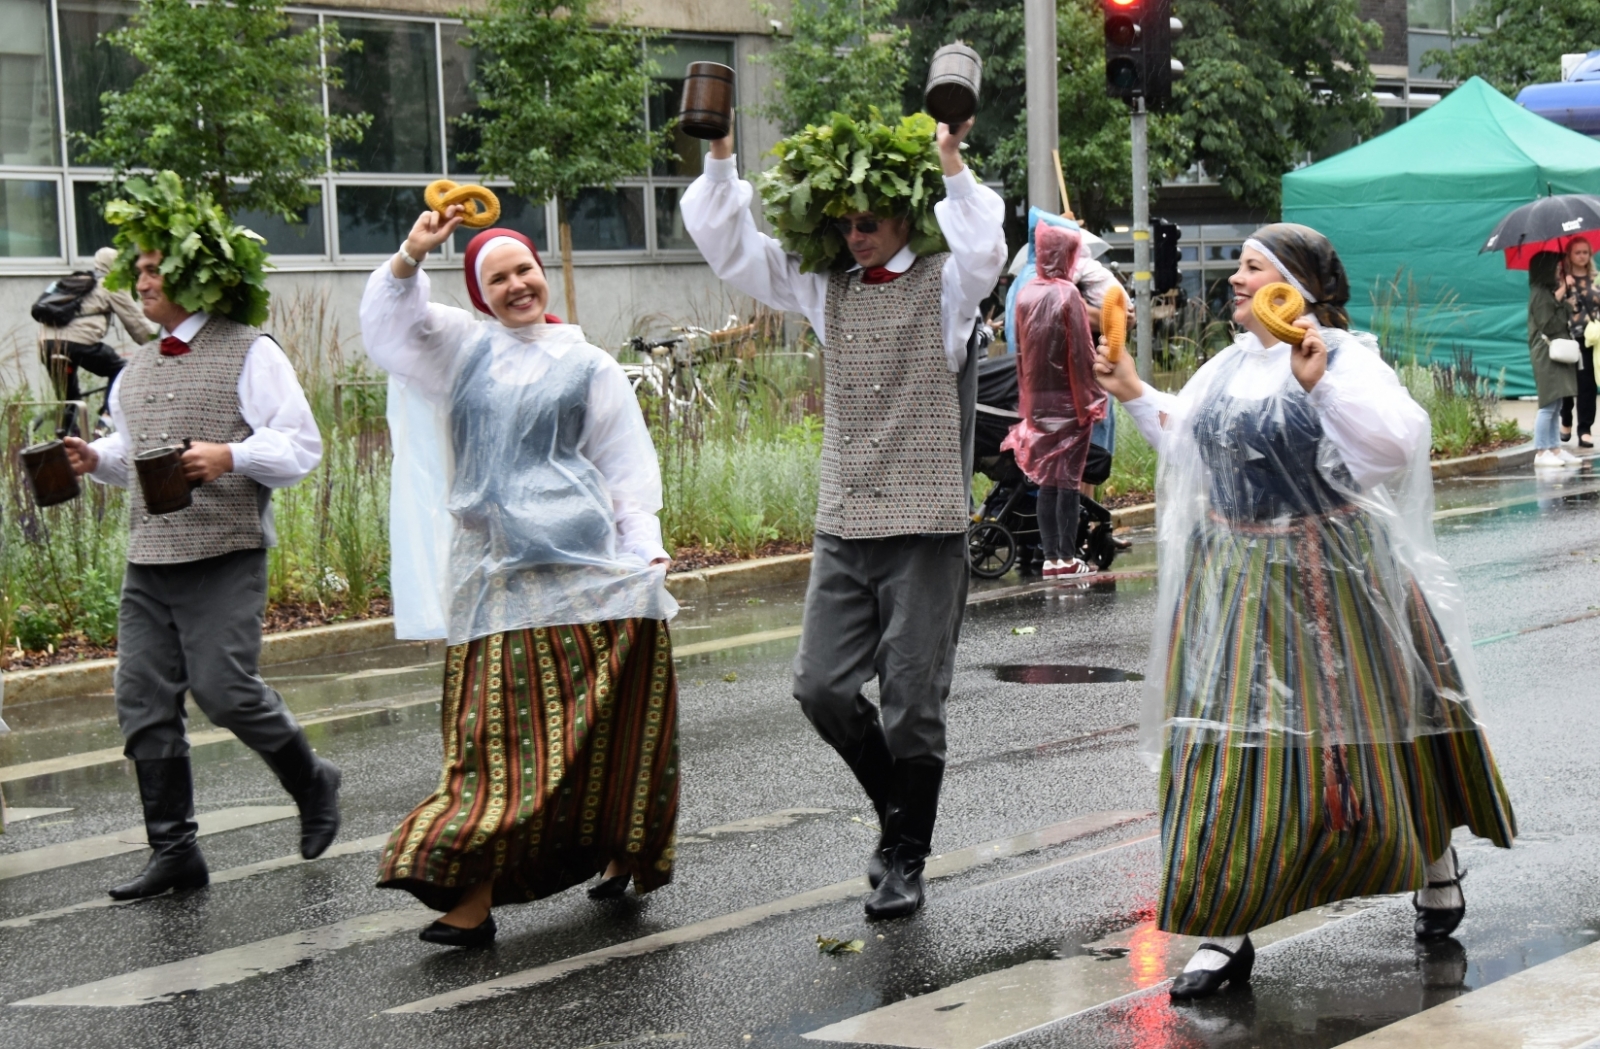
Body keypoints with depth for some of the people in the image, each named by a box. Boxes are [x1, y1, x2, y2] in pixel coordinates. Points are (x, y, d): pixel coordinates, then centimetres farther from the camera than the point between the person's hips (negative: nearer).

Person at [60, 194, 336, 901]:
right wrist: (96, 458, 9)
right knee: (143, 703, 1)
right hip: (149, 558, 7)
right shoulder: (136, 369, 18)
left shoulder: (249, 354, -2)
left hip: (224, 557, -6)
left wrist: (230, 456, -21)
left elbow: (301, 446, -6)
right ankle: (173, 850, 9)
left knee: (223, 689, -11)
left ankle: (312, 783, 16)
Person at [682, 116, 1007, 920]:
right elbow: (727, 247, 10)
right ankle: (898, 809, 26)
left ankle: (905, 862, 15)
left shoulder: (943, 284, -3)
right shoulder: (825, 285, 10)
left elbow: (984, 253, -26)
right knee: (821, 686, 2)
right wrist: (720, 160, -1)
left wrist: (950, 165, -30)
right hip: (842, 525, 5)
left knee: (912, 702, 1)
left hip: (924, 528, -5)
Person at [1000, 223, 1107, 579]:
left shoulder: (1025, 296, 4)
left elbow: (1020, 352, 9)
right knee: (1068, 477, 0)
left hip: (1037, 400, 5)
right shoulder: (1067, 294, -12)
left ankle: (1050, 557, 8)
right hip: (1068, 401, -5)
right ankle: (1067, 557, 0)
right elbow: (1081, 352, -13)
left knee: (1046, 479, 9)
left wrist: (1027, 398, 15)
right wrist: (1093, 399, -7)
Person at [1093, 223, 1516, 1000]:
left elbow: (1397, 444, -25)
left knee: (1352, 734, 7)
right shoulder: (1229, 365, 10)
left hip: (1324, 582, -6)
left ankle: (1435, 864, 36)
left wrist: (1321, 384, -33)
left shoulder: (1346, 358, -11)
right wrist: (1134, 395, 14)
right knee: (1226, 749, 0)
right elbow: (1191, 441, 26)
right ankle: (1225, 933, 3)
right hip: (1233, 581, 6)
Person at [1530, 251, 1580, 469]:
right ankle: (1540, 452, -9)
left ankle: (1555, 449, 11)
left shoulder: (1550, 292, 17)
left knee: (1555, 405, 9)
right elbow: (1548, 326, -16)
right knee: (1550, 404, -10)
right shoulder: (1540, 294, -12)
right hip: (1547, 355, -10)